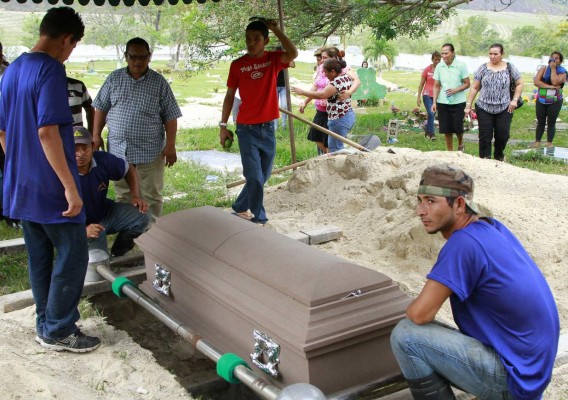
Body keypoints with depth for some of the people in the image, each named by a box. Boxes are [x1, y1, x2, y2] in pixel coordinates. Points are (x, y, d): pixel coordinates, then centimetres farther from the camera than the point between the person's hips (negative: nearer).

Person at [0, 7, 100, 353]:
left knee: (39, 257, 16)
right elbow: (47, 131, -24)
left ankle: (46, 325, 27)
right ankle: (59, 331, 11)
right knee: (73, 256, 3)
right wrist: (71, 187, -23)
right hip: (50, 187, -9)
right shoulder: (50, 69, -16)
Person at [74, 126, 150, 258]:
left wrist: (135, 195, -7)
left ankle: (117, 255, 10)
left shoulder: (104, 160, -16)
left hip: (105, 213, 5)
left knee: (141, 217, -13)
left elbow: (129, 169, 6)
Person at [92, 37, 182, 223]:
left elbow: (170, 117, -1)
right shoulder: (114, 79, 6)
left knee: (151, 197, 5)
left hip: (150, 152, -2)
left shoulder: (159, 82, -1)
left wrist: (170, 145, -7)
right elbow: (101, 108, 11)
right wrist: (96, 135, 4)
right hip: (119, 150, 3)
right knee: (122, 195, 13)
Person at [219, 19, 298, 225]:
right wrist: (223, 125, 3)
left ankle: (240, 207, 35)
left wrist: (276, 29, -21)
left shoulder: (273, 59, -1)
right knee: (254, 177, -8)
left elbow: (293, 53, -23)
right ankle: (258, 219, 6)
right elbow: (230, 95, 4)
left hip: (268, 128, 3)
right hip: (246, 129, -3)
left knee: (263, 177, 14)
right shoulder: (237, 65, -3)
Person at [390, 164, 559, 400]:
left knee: (405, 336, -15)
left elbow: (420, 314, -24)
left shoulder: (463, 243, -23)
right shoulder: (493, 227, 4)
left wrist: (409, 310, -2)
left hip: (512, 377, -10)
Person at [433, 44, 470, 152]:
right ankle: (449, 152, 21)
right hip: (443, 102, 2)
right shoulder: (439, 67, 0)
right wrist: (434, 102, -2)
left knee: (458, 128, 0)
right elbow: (436, 86, 5)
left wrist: (455, 90, -20)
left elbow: (467, 84, -4)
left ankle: (460, 145, 31)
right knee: (447, 130, 6)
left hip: (458, 102, -2)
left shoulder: (461, 65, -8)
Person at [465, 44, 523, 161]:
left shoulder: (510, 68, 0)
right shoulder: (483, 68, 1)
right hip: (484, 109, 0)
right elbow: (474, 88, 3)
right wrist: (468, 105, 0)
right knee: (485, 137, 0)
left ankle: (498, 156, 33)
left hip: (504, 109, 0)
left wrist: (514, 100, -3)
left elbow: (519, 84, 8)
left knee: (503, 136, 6)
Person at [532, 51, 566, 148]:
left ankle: (549, 143, 11)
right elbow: (536, 81, -13)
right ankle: (537, 142, 14)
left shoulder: (562, 72, -4)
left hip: (555, 102, -1)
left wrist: (553, 68, -15)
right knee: (540, 122, 8)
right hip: (541, 101, 2)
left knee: (551, 123, 4)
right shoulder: (544, 69, 1)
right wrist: (551, 87, -20)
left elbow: (555, 82, -22)